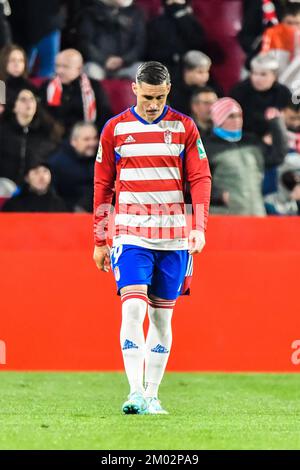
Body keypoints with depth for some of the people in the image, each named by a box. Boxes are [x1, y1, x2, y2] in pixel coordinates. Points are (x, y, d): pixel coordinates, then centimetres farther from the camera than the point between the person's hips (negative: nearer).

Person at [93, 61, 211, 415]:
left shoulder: (184, 127, 5)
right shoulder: (115, 128, 4)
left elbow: (200, 178, 3)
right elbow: (103, 186, 9)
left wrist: (199, 227, -10)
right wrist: (100, 242, 7)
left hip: (174, 236, 1)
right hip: (131, 234, -1)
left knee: (162, 316, 6)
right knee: (133, 309, -17)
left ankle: (152, 395, 13)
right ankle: (135, 393, -21)